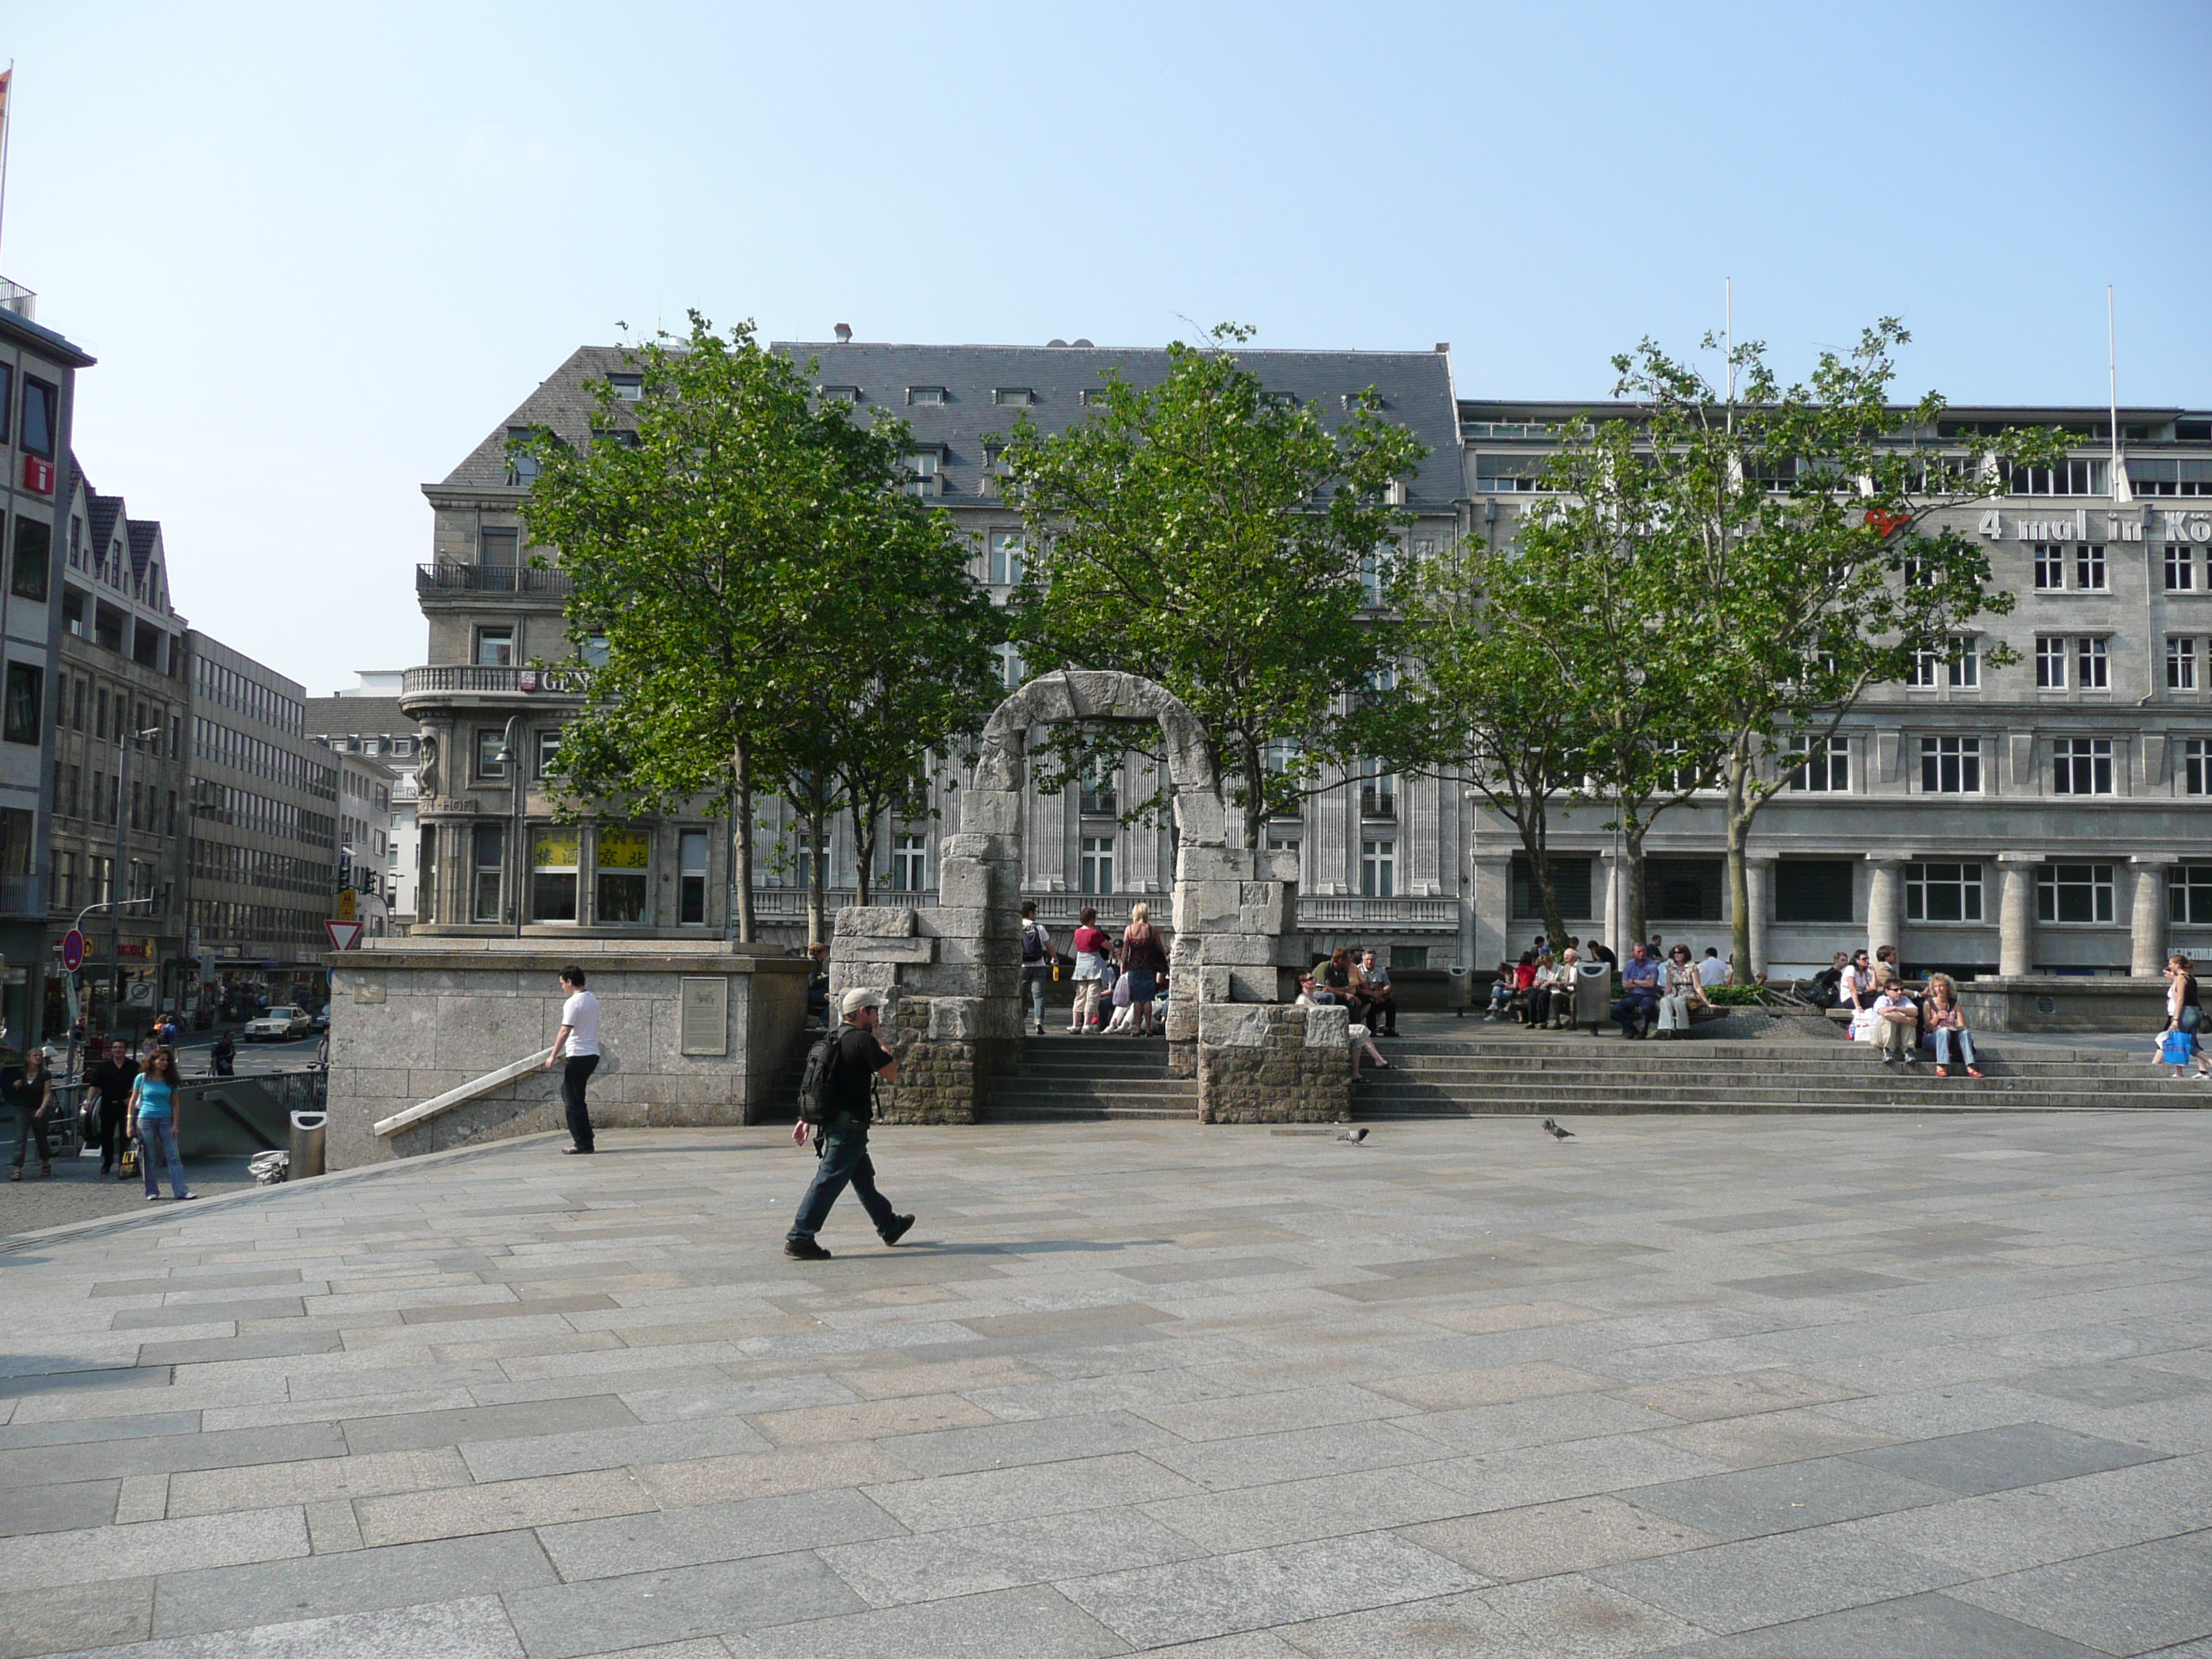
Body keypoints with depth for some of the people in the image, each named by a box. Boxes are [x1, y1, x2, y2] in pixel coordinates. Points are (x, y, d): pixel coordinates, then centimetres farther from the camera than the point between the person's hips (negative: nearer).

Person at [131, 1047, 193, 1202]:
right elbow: (133, 1101, 5)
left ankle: (181, 1191, -9)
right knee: (148, 1158, 3)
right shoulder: (142, 1078, 2)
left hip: (166, 1121, 1)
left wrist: (175, 1124, 1)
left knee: (173, 1157, -5)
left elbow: (175, 1103, 9)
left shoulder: (170, 1080, 7)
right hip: (146, 1120, -1)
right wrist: (130, 1124, 0)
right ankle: (152, 1191, 11)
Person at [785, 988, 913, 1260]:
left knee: (864, 1177, 21)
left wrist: (805, 1120, 17)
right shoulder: (863, 1040, -15)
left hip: (832, 1122, 10)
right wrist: (884, 1052, 6)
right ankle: (799, 1240, -5)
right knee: (828, 1182, -6)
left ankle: (889, 1226, 35)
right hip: (850, 1125, -10)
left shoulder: (833, 1040, 13)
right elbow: (892, 1075, -10)